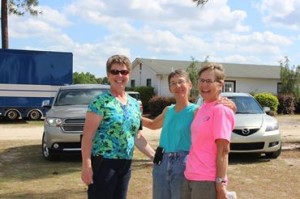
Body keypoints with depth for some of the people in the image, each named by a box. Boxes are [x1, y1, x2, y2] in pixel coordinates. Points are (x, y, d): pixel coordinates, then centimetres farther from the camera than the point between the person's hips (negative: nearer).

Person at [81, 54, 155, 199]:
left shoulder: (135, 104, 12)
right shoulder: (101, 101, -8)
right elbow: (88, 136, -12)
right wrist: (86, 165, -19)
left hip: (125, 165, 7)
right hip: (104, 163, -7)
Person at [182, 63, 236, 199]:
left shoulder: (221, 110, -12)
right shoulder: (201, 109, 10)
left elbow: (223, 151, -15)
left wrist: (220, 183, -18)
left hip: (207, 180, -7)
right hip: (189, 176, 7)